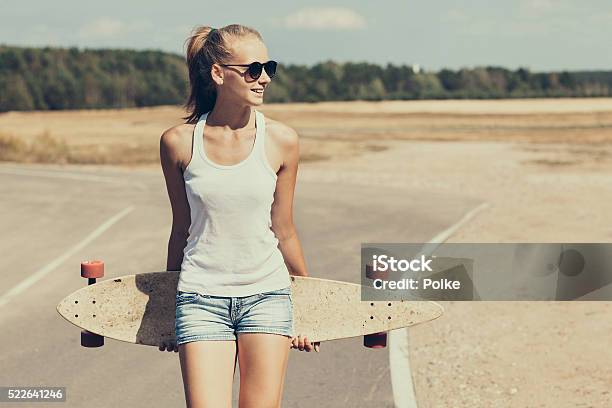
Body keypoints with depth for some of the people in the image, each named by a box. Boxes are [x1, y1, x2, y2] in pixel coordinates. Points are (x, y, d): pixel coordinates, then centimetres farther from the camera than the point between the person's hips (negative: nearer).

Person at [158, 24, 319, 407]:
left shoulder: (281, 140, -3)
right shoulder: (179, 142, -4)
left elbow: (284, 231, 7)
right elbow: (181, 229, 9)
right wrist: (168, 303, 18)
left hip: (267, 294, 1)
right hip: (201, 299, -1)